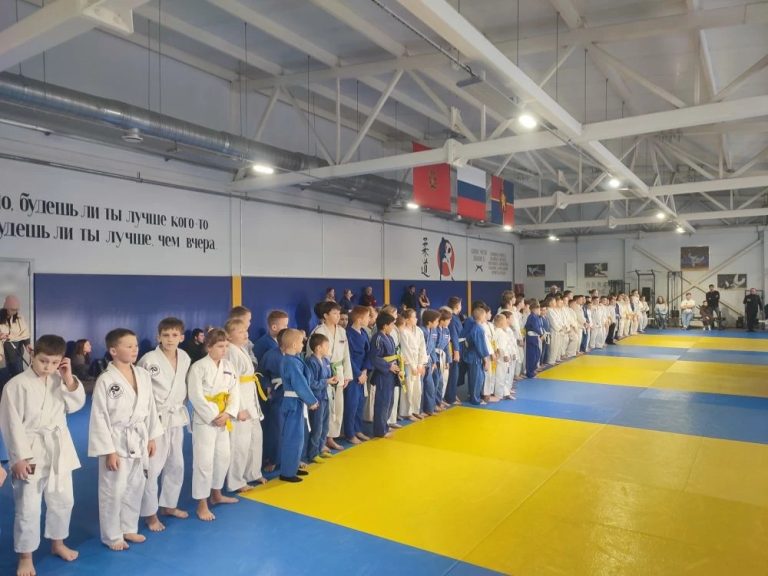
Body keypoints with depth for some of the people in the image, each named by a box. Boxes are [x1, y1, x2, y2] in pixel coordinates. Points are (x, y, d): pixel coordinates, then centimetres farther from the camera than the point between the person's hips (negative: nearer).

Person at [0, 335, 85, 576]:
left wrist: (69, 378, -13)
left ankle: (57, 543, 38)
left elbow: (76, 404, -1)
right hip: (30, 452, -5)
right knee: (28, 507, 3)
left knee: (62, 500, 17)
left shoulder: (59, 380, 1)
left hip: (58, 450, 5)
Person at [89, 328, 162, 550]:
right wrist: (109, 451, -13)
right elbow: (99, 418, -14)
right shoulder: (105, 380, -17)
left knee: (136, 487, 17)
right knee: (113, 491, 6)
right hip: (116, 442, -5)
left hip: (138, 441, 6)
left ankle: (128, 528, 36)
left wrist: (151, 438, 9)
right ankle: (112, 536, 26)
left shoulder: (143, 375, 0)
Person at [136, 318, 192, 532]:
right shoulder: (149, 359, -17)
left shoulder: (185, 358, -1)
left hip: (177, 417, 6)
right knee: (152, 467, -1)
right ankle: (150, 514, 17)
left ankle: (168, 505, 35)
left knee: (176, 465, 17)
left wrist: (181, 407, 7)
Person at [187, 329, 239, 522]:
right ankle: (202, 504, 9)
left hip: (224, 420, 7)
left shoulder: (228, 366, 4)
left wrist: (227, 414, -11)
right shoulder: (198, 367, -14)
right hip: (204, 420, -7)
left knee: (223, 458, 17)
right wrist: (213, 417, -17)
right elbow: (196, 397, -17)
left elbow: (235, 392, 3)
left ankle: (216, 494, 36)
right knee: (204, 461, -4)